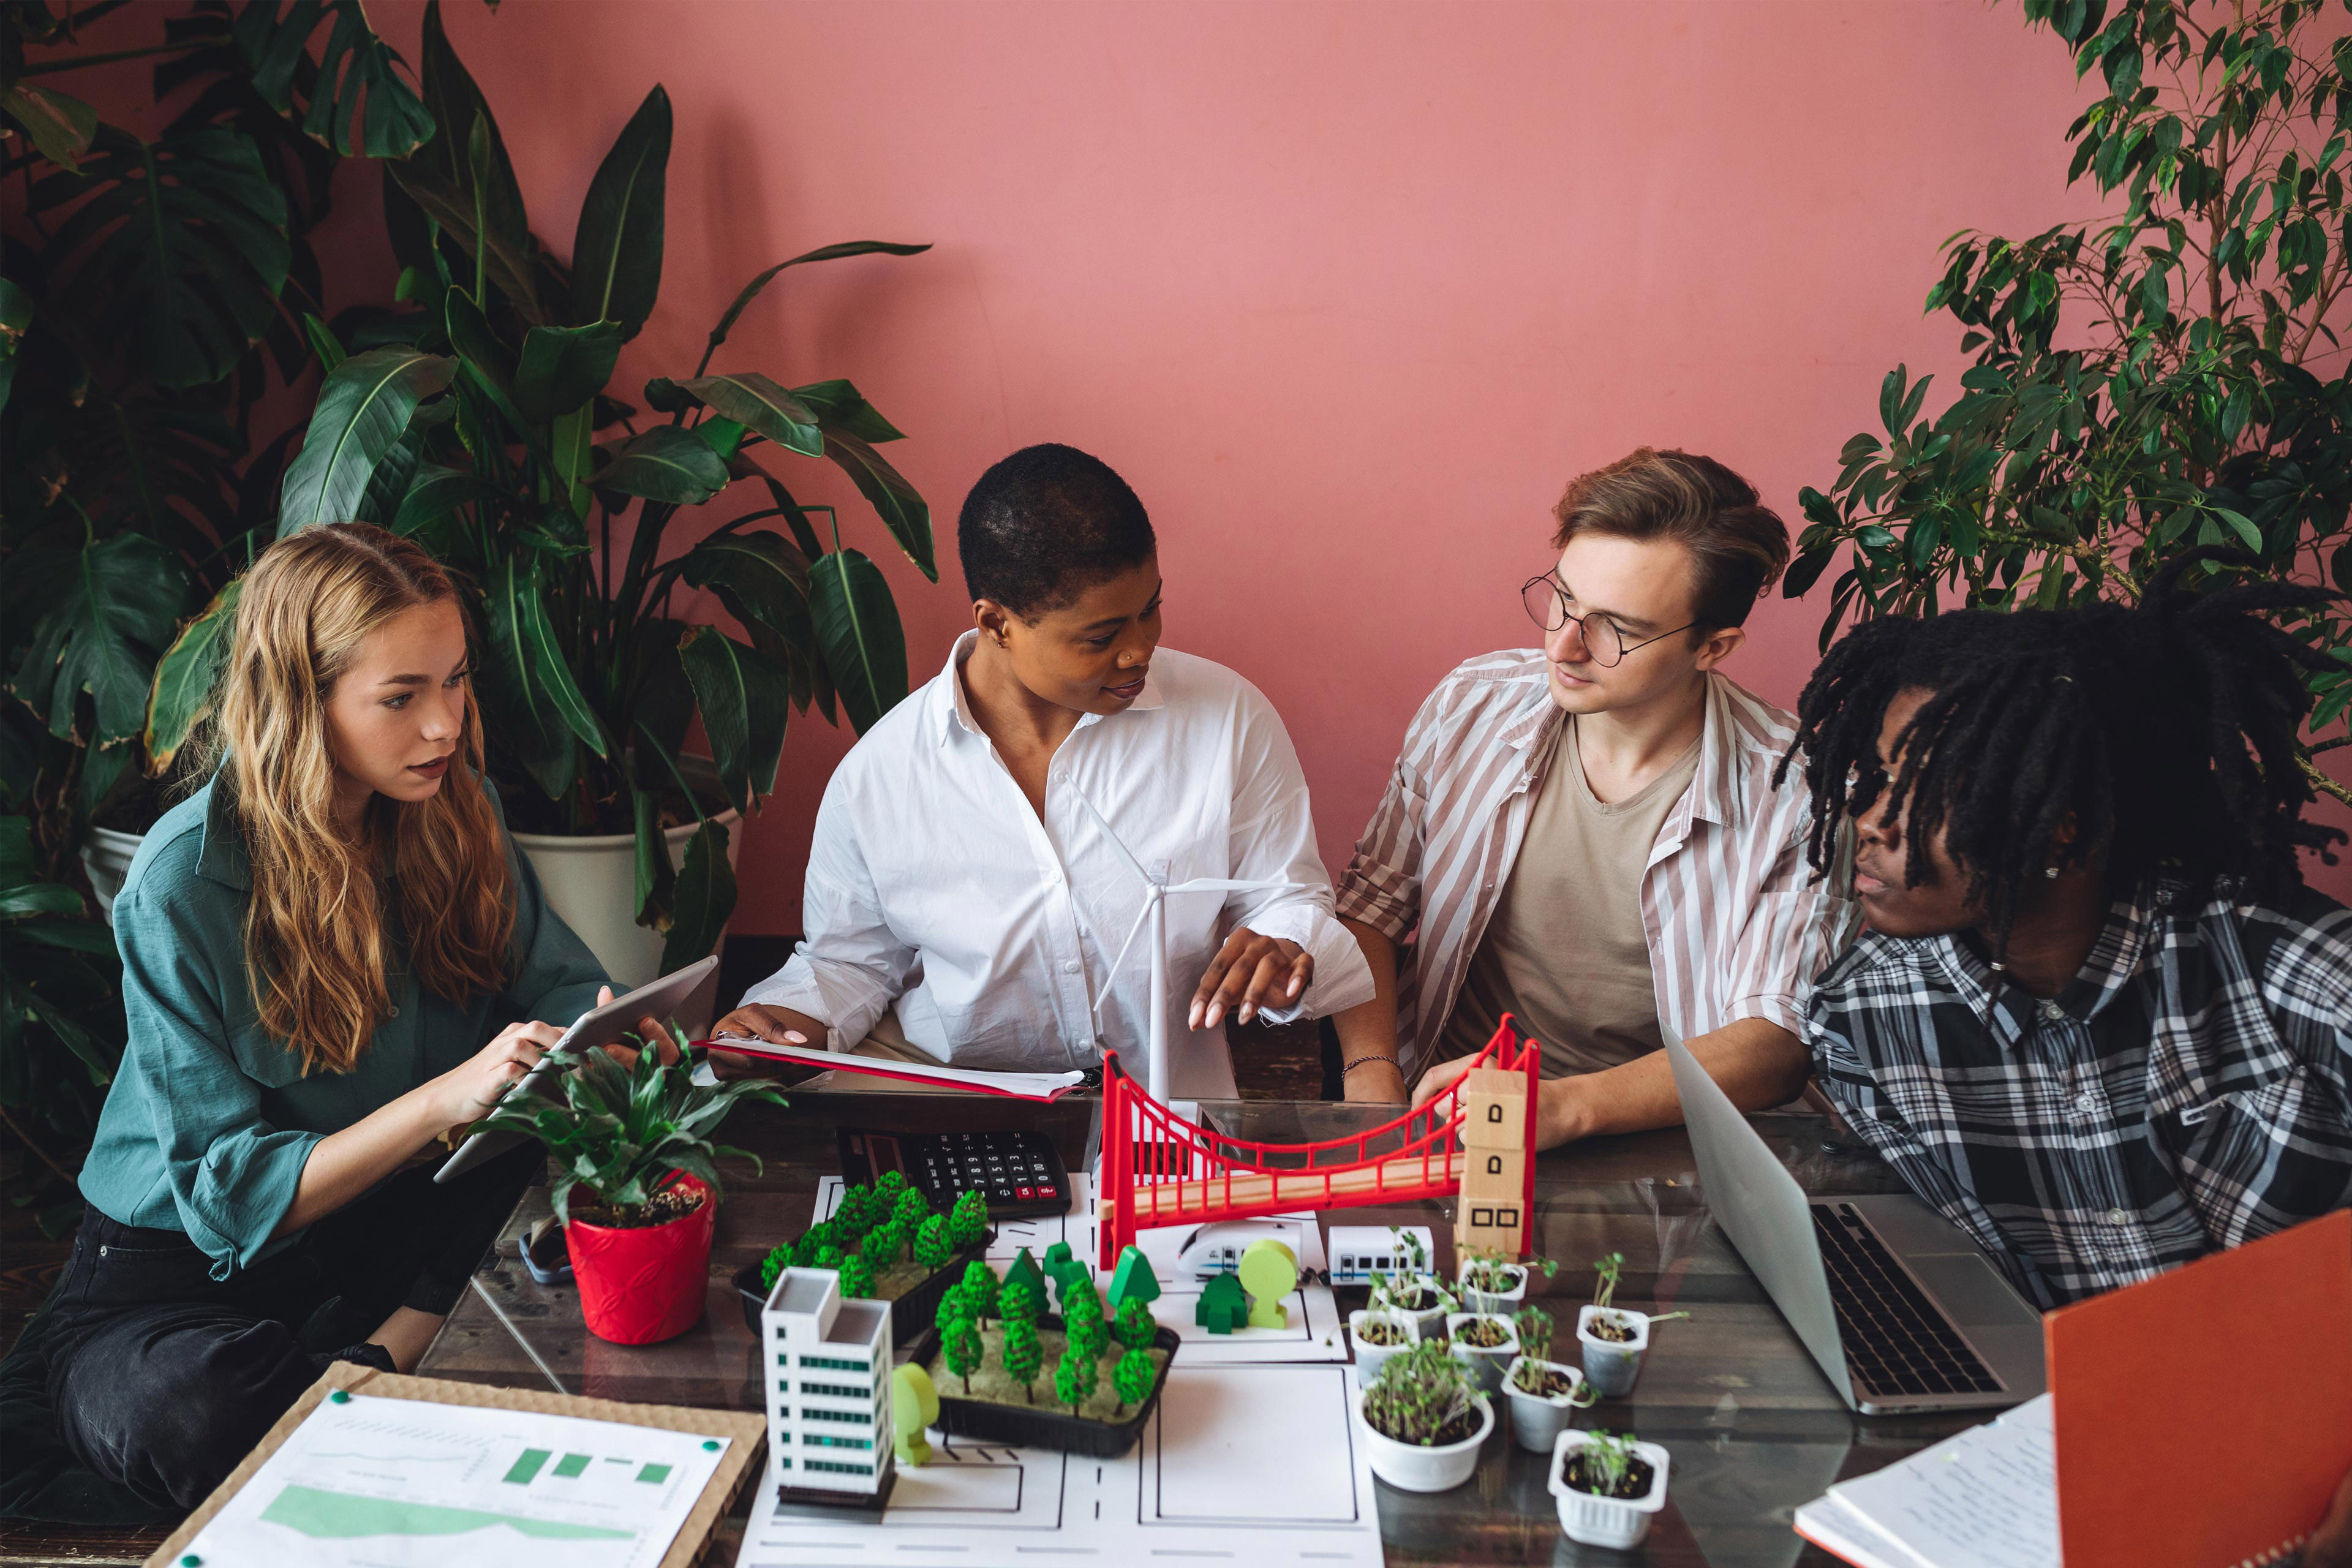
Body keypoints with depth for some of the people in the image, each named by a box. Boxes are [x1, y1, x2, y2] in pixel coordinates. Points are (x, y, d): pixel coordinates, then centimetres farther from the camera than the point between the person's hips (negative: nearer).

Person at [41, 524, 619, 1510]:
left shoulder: (451, 811, -6)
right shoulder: (184, 884, -21)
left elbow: (555, 979, 1)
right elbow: (227, 1195, -20)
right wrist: (445, 1099, -34)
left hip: (393, 1225, 4)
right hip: (181, 1274, -4)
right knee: (187, 1412, -38)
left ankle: (383, 1356, -13)